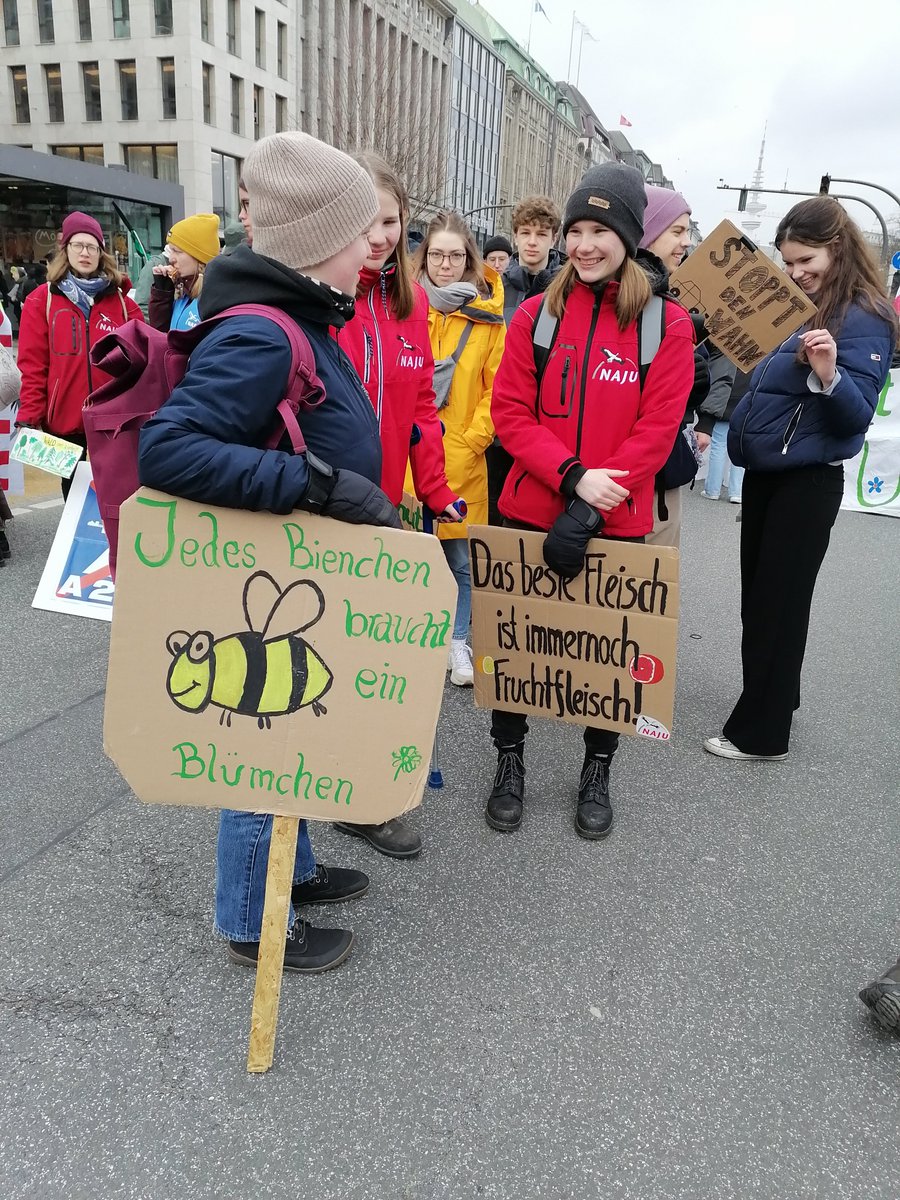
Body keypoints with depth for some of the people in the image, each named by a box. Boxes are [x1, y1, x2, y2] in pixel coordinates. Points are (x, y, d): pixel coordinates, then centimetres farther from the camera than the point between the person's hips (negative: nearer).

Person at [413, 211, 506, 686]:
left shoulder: (487, 316, 4)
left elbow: (498, 389, 1)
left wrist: (471, 442, -7)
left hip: (462, 459, 0)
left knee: (459, 556, 8)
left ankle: (457, 643, 23)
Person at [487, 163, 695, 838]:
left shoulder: (668, 323, -2)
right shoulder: (537, 314, 3)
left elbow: (657, 429, -9)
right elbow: (510, 410, -4)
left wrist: (588, 510, -18)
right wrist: (572, 476, -19)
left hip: (618, 522, -1)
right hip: (529, 511, 2)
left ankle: (598, 771, 34)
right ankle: (510, 761, 32)